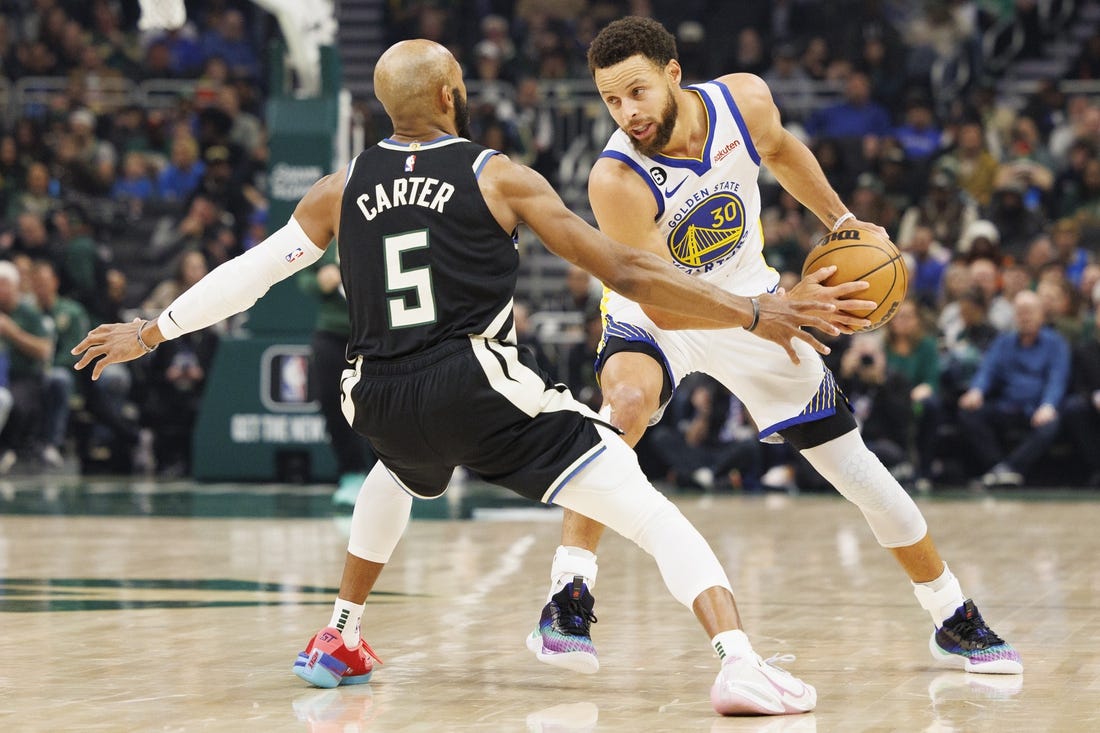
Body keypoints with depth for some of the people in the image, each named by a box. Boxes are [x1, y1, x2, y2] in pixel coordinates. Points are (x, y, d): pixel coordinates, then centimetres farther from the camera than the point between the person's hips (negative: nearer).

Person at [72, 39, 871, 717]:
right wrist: (755, 314, -4)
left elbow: (249, 272, 19)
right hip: (484, 389, -5)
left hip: (384, 403, 5)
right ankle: (741, 663, -30)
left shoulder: (341, 191, 14)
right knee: (652, 513, -8)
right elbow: (624, 271, -3)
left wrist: (151, 332, 33)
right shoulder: (498, 177, 3)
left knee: (398, 470, 42)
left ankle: (339, 641, 42)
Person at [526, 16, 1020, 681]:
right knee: (626, 404, -36)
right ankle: (566, 599, -27)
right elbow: (661, 304, -32)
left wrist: (840, 219, 1)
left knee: (853, 464, 4)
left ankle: (955, 621, 18)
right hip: (652, 320, -4)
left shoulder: (745, 101, -20)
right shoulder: (616, 179, -33)